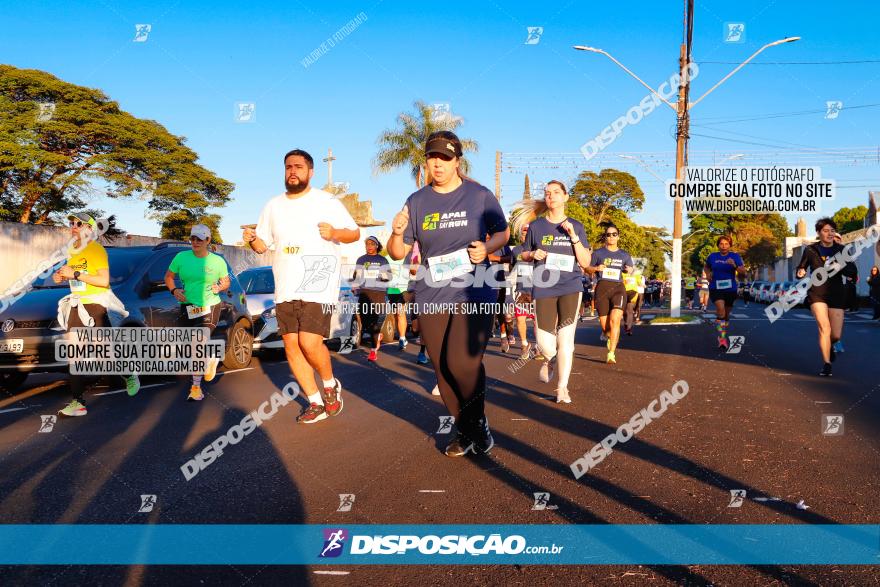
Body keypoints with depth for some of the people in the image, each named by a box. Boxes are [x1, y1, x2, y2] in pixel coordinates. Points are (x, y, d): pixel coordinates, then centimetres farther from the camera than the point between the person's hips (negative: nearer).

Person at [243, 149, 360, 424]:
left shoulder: (327, 202, 0)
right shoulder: (273, 206, 13)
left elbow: (355, 233, 3)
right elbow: (262, 245, 16)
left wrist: (334, 232, -18)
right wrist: (252, 239, -7)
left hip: (318, 287, -5)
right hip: (285, 289, 5)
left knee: (310, 343, -17)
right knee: (291, 347, 5)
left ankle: (331, 385, 12)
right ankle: (316, 403, 18)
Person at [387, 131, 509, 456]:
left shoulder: (479, 195, 2)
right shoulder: (416, 201, 7)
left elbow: (503, 232, 12)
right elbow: (398, 253, 8)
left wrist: (487, 248, -9)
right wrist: (397, 233, -15)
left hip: (475, 296, -3)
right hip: (431, 299, 3)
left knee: (462, 363, -17)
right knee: (443, 370, 7)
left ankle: (479, 421, 12)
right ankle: (465, 430, 27)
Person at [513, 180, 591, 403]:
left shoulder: (576, 226, 6)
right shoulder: (536, 226, 5)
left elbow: (585, 262, 2)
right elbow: (524, 254, 15)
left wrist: (573, 236, -10)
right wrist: (534, 254, -8)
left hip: (570, 287, 0)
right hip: (544, 288, 0)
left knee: (566, 337, -6)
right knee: (544, 341, -3)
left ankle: (562, 387, 7)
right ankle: (550, 360, 34)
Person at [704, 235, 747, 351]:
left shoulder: (735, 256, -2)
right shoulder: (712, 256, 2)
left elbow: (743, 272, -9)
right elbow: (706, 267, 22)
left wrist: (734, 265, -26)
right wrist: (707, 273, 1)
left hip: (730, 289, 1)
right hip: (715, 288, -1)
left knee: (726, 314, 14)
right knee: (720, 309, -24)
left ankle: (723, 336, 35)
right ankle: (722, 338, -23)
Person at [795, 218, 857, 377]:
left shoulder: (841, 249, 1)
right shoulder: (810, 250, -1)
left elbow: (852, 273, -4)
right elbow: (801, 268, 11)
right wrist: (800, 273, -12)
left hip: (837, 294, 2)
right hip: (817, 294, -2)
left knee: (836, 335, 4)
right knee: (824, 328, -19)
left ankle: (829, 346, 40)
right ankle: (827, 365, -12)